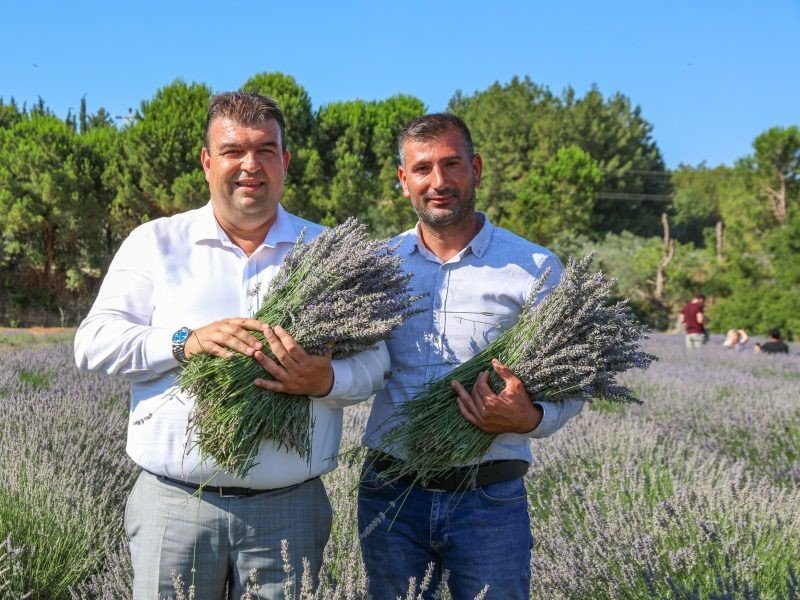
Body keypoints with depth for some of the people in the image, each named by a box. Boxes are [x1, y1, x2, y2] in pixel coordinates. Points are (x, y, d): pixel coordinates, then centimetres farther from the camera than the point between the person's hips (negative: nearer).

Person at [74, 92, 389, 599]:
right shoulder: (155, 243, 7)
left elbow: (375, 358, 4)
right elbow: (93, 342, 0)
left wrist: (327, 381, -18)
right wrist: (184, 342, -16)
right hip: (173, 504, 0)